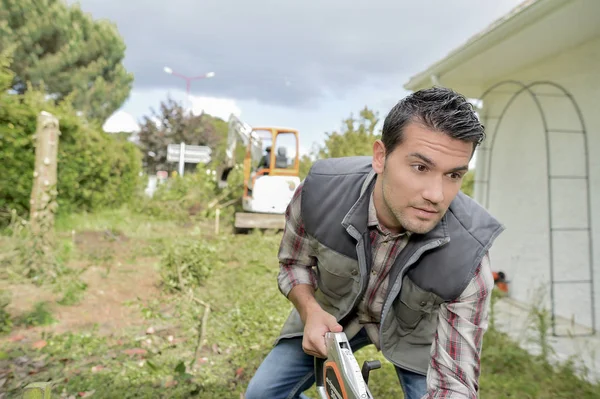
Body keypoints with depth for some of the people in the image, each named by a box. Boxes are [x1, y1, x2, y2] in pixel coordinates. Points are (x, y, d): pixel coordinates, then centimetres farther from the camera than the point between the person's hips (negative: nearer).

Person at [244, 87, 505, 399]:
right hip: (333, 315, 1)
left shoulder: (467, 257, -33)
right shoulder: (319, 190, -30)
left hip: (411, 332, 0)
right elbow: (294, 263, -9)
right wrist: (310, 311, -27)